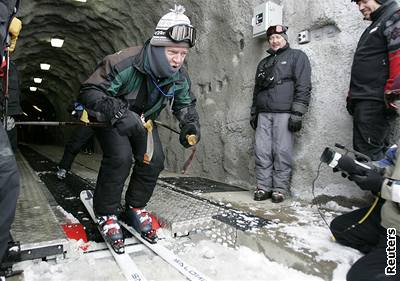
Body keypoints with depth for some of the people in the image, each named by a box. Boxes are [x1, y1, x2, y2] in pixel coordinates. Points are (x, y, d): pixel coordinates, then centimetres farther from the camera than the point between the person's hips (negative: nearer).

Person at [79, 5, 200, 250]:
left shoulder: (180, 76, -15)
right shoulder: (125, 63, -34)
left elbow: (186, 103, 1)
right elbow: (90, 92, -33)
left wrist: (191, 124, -20)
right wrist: (118, 113, -49)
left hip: (143, 120, 5)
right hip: (111, 118, -5)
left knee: (154, 159, -10)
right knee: (120, 157, -25)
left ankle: (136, 207, 12)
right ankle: (105, 213, -3)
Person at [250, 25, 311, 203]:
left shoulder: (296, 56, 9)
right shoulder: (264, 63, 27)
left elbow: (303, 86, -3)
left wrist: (297, 113, -12)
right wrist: (253, 113, 20)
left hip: (284, 113, -5)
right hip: (263, 114, 5)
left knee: (282, 152, -6)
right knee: (261, 151, -1)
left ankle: (280, 189, 2)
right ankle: (264, 187, 6)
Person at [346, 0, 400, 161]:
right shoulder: (376, 26, 28)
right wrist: (352, 96, 22)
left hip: (375, 102, -10)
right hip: (364, 102, 10)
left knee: (368, 153, -11)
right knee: (361, 151, 12)